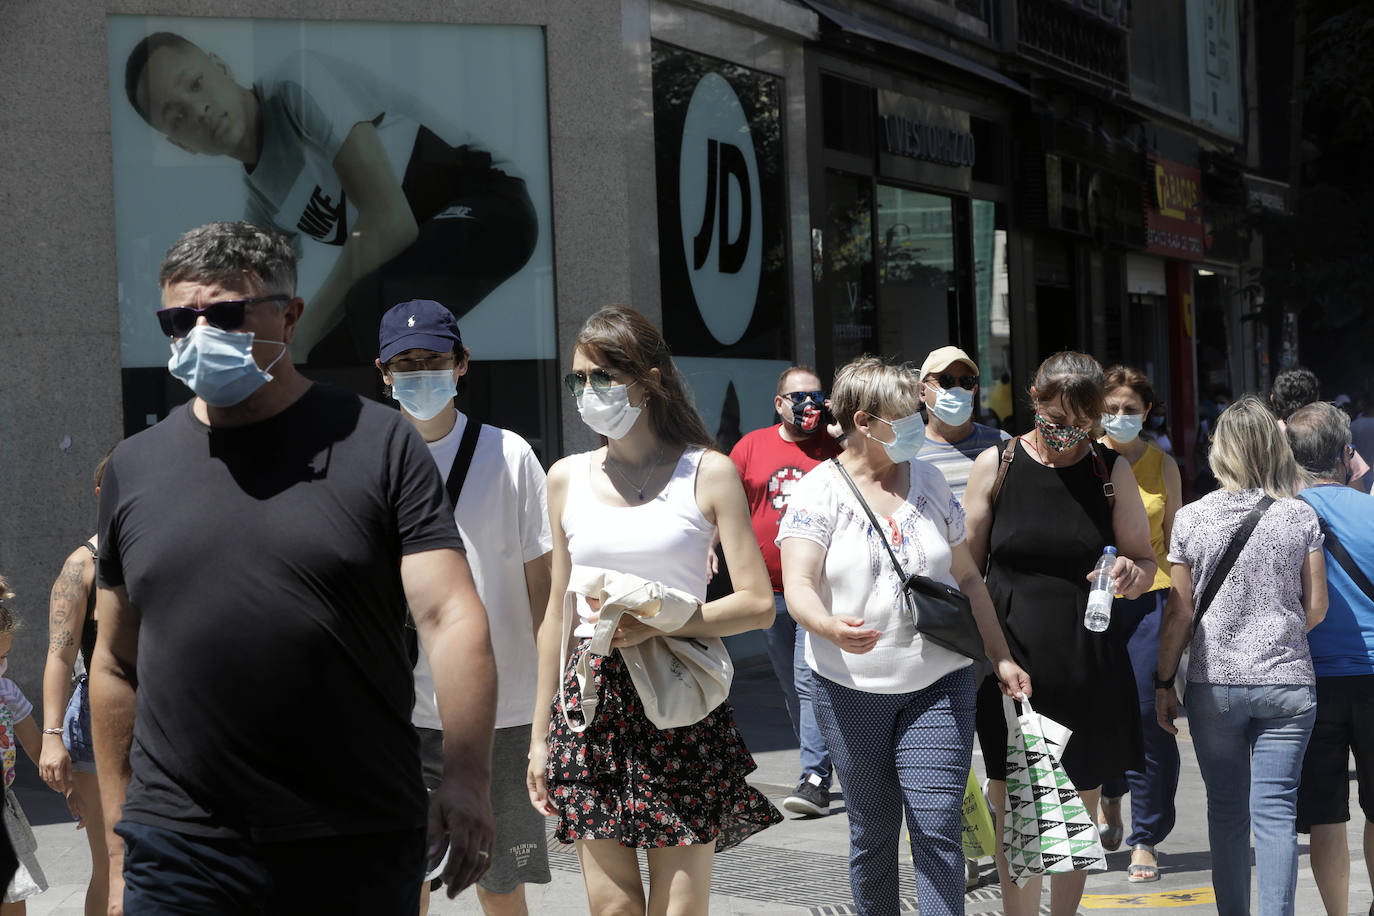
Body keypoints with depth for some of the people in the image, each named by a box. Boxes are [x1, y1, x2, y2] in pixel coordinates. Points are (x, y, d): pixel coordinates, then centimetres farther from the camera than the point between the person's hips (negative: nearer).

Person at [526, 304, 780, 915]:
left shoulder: (707, 473, 0)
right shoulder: (568, 478, 10)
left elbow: (757, 605, -4)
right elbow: (557, 614, 15)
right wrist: (540, 735, 14)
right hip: (592, 701, 3)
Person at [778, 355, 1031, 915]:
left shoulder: (929, 482, 8)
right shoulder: (819, 491, -5)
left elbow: (966, 578, 15)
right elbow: (798, 586, -17)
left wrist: (1000, 657, 11)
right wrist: (831, 627, -38)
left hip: (938, 685, 2)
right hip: (852, 690, -2)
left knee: (938, 830, -8)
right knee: (873, 833, 8)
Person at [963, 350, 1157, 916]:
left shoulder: (1112, 471, 4)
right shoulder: (996, 465, 1)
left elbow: (1146, 562, 10)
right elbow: (966, 567, 7)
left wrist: (1131, 575, -14)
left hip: (1089, 667, 1)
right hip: (1012, 663, -1)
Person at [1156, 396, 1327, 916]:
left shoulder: (1190, 519, -4)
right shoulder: (1300, 516, -2)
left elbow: (1179, 612, -2)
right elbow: (1316, 608, 2)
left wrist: (1164, 682, 7)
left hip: (1214, 684, 0)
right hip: (1288, 682, 0)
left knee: (1226, 810, 10)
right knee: (1276, 811, 2)